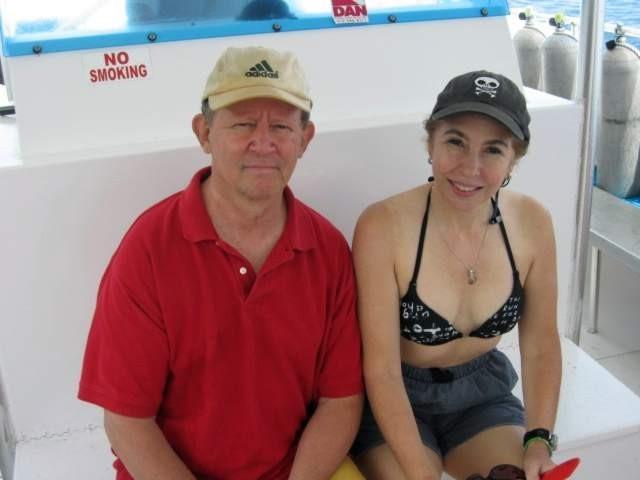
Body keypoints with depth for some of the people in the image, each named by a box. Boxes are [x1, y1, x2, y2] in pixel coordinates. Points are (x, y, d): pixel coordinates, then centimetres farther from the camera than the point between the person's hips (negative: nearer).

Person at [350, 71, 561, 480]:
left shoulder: (532, 223, -12)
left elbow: (541, 346, 0)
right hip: (397, 399, -3)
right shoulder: (383, 227, -24)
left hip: (483, 390, 4)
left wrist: (539, 439, -11)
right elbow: (382, 372, -21)